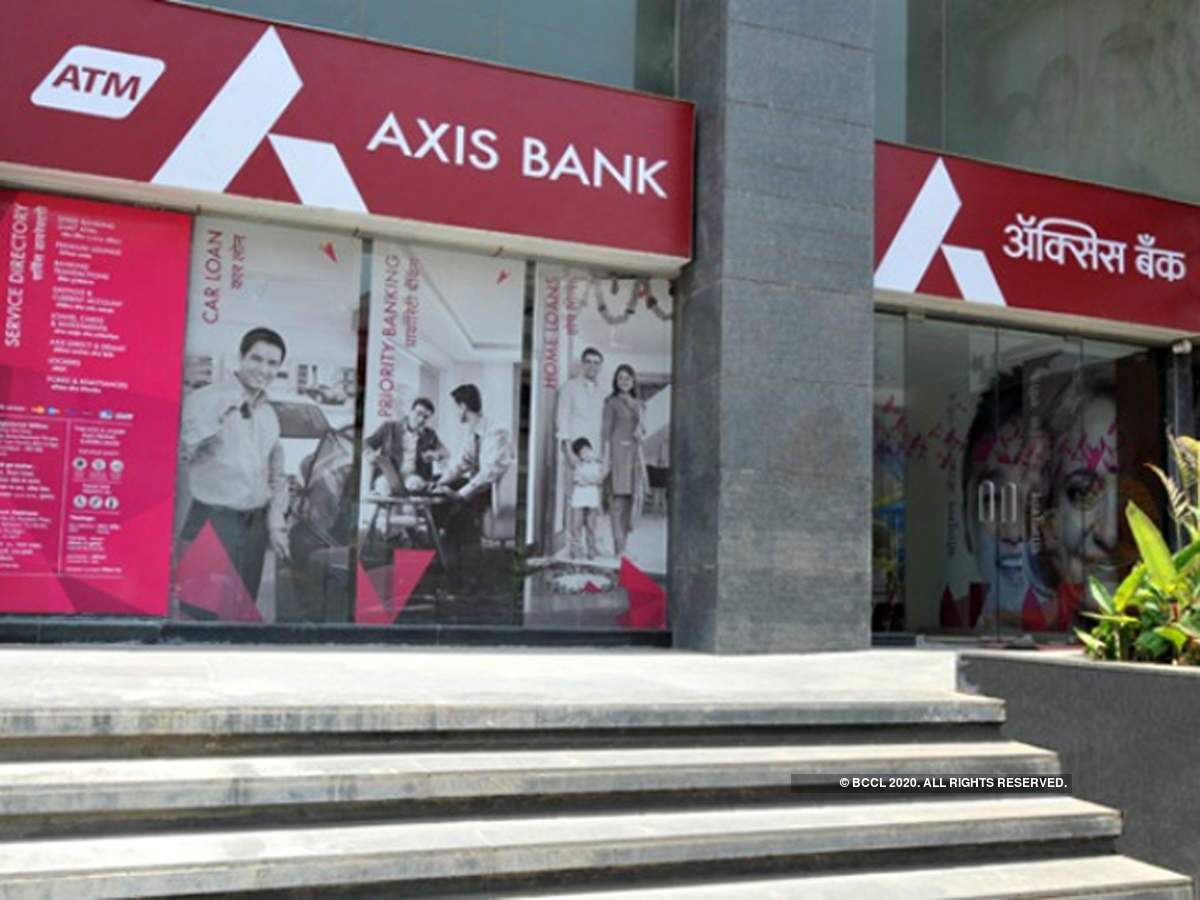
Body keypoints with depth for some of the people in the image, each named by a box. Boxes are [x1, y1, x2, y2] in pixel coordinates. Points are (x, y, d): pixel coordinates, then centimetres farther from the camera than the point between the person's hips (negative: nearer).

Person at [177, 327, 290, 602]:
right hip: (212, 522, -6)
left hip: (255, 525, 6)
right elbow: (179, 451, -19)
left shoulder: (269, 414, 13)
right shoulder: (205, 399, -7)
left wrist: (276, 524, 11)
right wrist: (215, 420, -27)